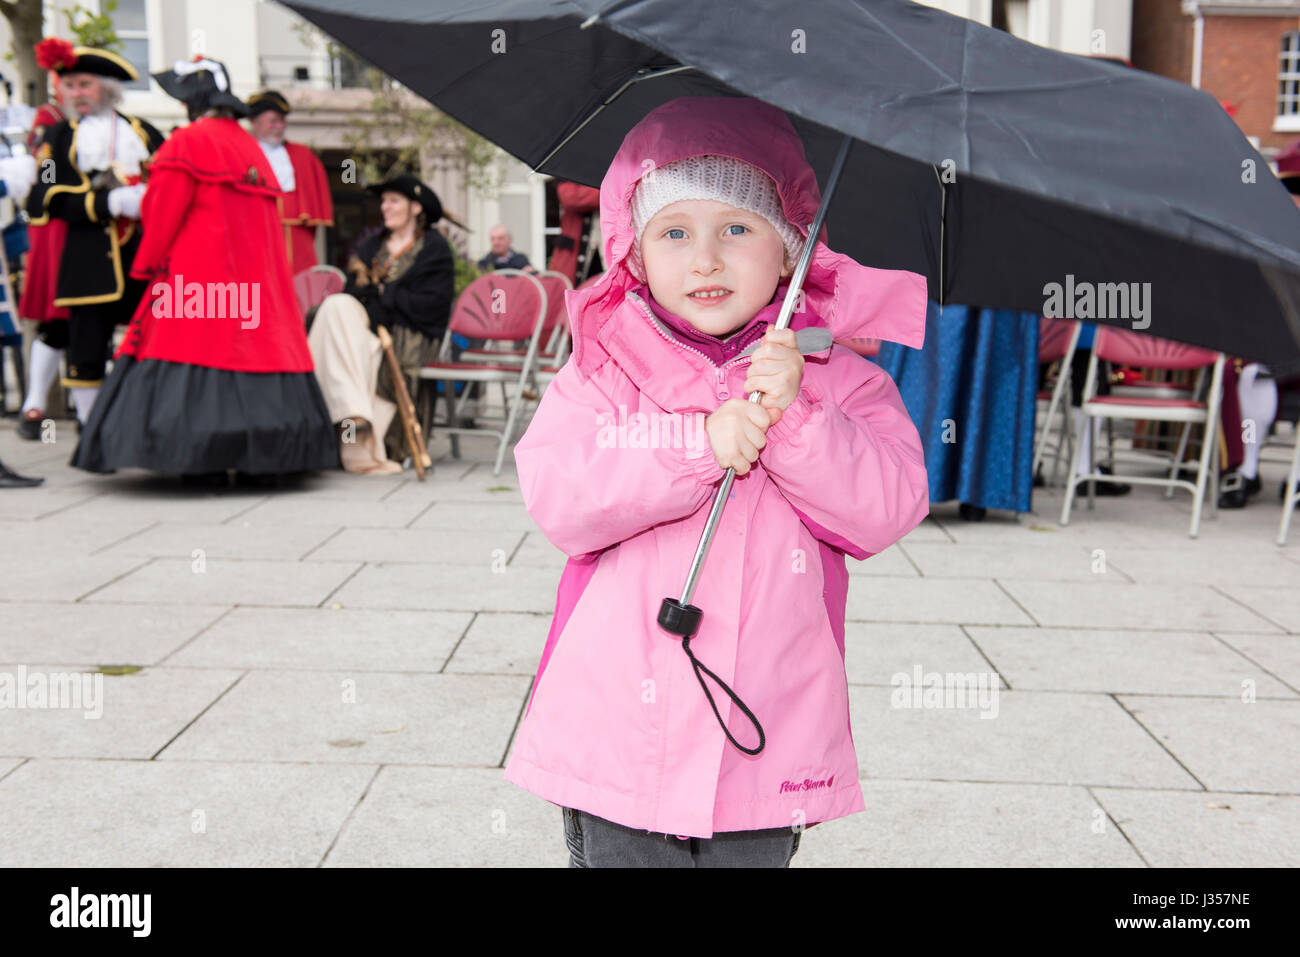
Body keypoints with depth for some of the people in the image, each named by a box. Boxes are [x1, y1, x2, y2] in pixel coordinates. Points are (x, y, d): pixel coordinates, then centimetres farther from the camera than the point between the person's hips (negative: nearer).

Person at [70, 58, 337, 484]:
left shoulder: (186, 143, -5)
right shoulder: (251, 146, 17)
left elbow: (162, 213, -6)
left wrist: (147, 265, 5)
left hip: (201, 269, -7)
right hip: (257, 272, 7)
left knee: (199, 352, -5)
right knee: (256, 342, 5)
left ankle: (206, 461, -10)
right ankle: (263, 459, 4)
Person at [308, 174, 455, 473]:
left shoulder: (434, 248, 5)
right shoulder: (370, 246, 23)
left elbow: (430, 305, -8)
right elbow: (353, 292, 11)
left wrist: (378, 291, -5)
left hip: (410, 339, -5)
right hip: (367, 328, 5)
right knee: (337, 305, -26)